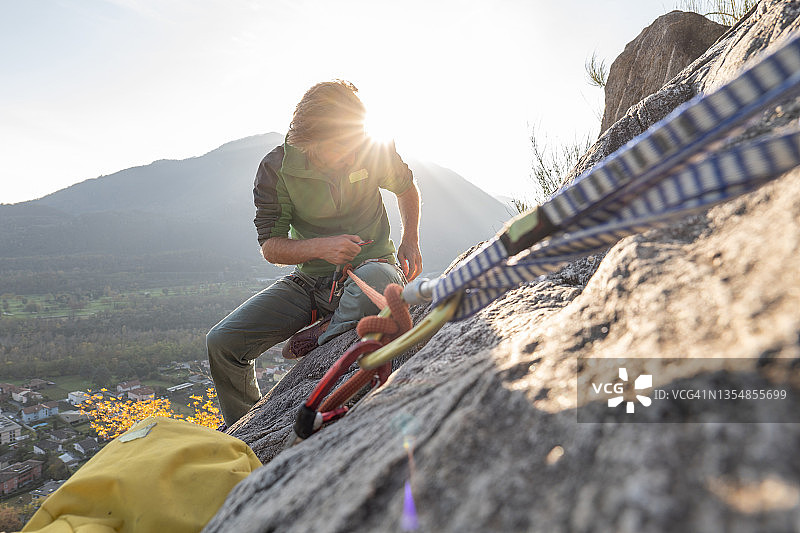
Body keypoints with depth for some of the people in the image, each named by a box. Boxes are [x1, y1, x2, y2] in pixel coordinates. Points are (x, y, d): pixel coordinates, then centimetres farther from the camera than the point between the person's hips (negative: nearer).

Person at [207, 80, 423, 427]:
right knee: (222, 342, -12)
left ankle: (324, 336, -8)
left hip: (369, 265, -1)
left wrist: (410, 241, -1)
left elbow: (406, 187, 13)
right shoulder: (276, 169, -10)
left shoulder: (374, 149, -8)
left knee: (379, 278, -41)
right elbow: (270, 247, -6)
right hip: (310, 280, 2)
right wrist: (320, 247, -25)